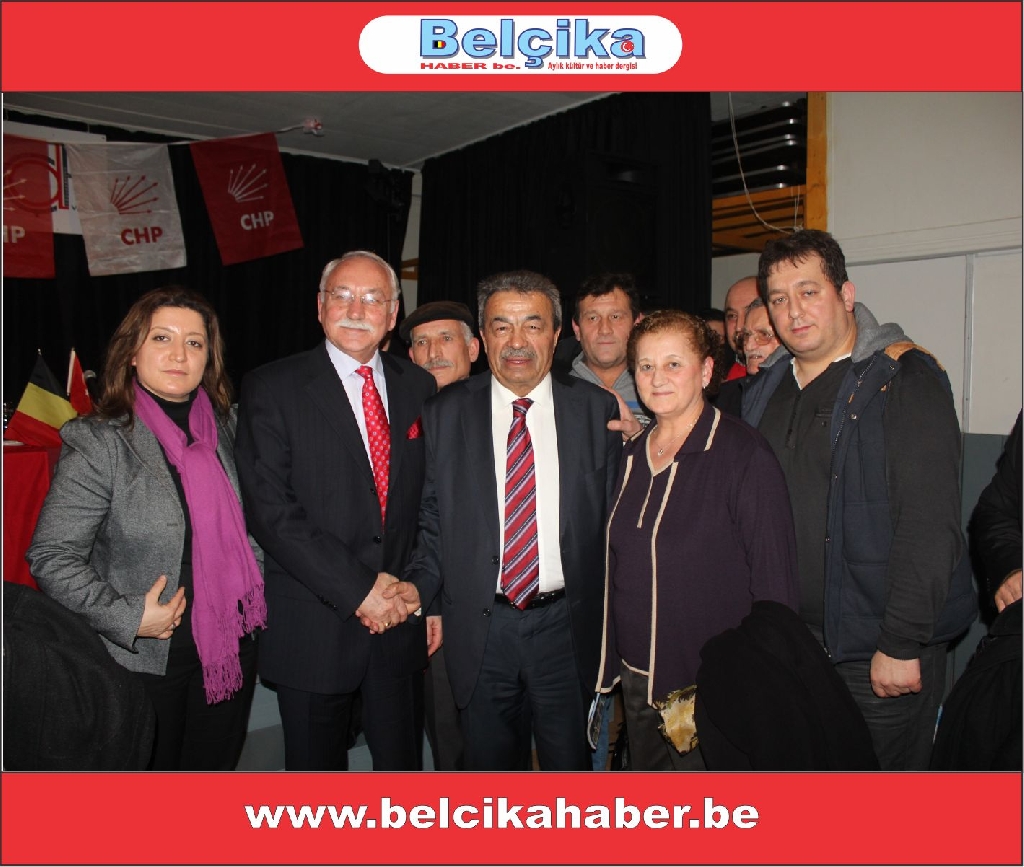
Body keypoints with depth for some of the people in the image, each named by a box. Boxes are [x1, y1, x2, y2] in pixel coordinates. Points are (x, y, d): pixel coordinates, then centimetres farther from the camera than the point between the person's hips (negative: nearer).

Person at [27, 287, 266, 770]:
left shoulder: (225, 427, 1)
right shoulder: (98, 444, -13)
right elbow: (51, 558, -13)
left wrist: (253, 585, 4)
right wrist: (128, 617, -18)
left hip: (230, 650, 4)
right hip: (144, 660, -4)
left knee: (217, 767, 20)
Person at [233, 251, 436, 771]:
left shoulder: (419, 387, 6)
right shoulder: (272, 388, -5)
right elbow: (269, 509, -13)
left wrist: (416, 586, -2)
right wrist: (357, 590, -16)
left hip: (401, 616, 3)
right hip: (313, 625, -2)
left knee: (402, 761, 15)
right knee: (316, 766, 14)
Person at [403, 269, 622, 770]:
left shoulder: (597, 409, -1)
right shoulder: (444, 415, 0)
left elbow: (614, 517, 2)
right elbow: (433, 521, 5)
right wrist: (417, 588, -10)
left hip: (566, 625, 0)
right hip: (480, 628, 1)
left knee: (569, 763, 16)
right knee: (489, 762, 17)